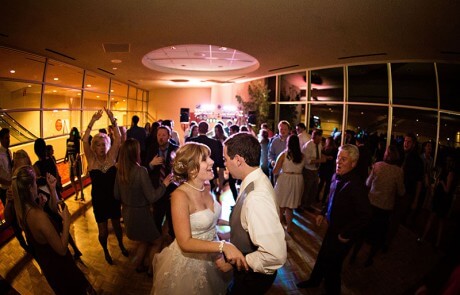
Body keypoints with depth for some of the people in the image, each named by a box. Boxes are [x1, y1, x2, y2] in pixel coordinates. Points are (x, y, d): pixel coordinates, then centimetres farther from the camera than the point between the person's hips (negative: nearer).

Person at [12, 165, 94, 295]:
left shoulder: (22, 210, -12)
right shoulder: (38, 215, -37)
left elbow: (54, 210, 4)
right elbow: (62, 249, -30)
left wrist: (52, 189, -5)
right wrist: (66, 221, -26)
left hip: (44, 262, 8)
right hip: (58, 264, -8)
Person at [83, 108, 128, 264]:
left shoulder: (111, 157, -9)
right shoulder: (92, 159, -10)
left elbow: (118, 138, -20)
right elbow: (84, 141, -24)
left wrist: (112, 120, -32)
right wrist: (92, 121, -34)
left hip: (113, 197, 1)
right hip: (99, 199, -1)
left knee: (117, 225, 20)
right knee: (103, 231, 9)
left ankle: (121, 245, 48)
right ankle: (105, 251, 39)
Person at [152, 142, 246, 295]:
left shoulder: (206, 186, -7)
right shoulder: (180, 195, -27)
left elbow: (210, 220, 3)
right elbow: (185, 243, -29)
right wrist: (223, 246, -37)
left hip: (211, 257, 6)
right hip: (188, 261, -6)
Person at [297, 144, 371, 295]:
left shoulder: (356, 185, -30)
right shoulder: (336, 177, -6)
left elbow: (365, 216, -31)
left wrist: (347, 234, -22)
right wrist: (323, 213, 8)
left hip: (342, 234, -7)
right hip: (333, 226, 7)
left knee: (331, 265, 12)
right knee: (322, 255, 26)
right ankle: (314, 280, 51)